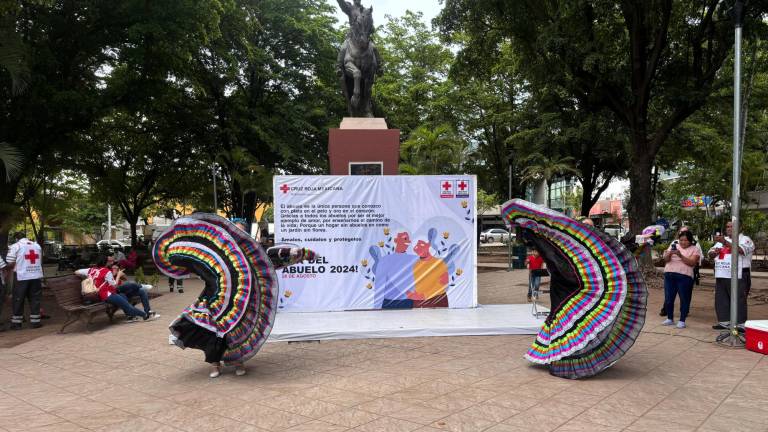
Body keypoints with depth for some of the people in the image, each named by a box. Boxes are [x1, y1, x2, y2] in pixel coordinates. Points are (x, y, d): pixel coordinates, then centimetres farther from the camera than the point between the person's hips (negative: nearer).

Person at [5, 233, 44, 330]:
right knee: (35, 299, 8)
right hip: (36, 276, 4)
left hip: (22, 277, -4)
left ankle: (16, 323, 10)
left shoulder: (15, 246, -4)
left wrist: (18, 263, 12)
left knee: (18, 300, 6)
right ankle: (35, 322, 8)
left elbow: (10, 263, -8)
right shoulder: (37, 246, 12)